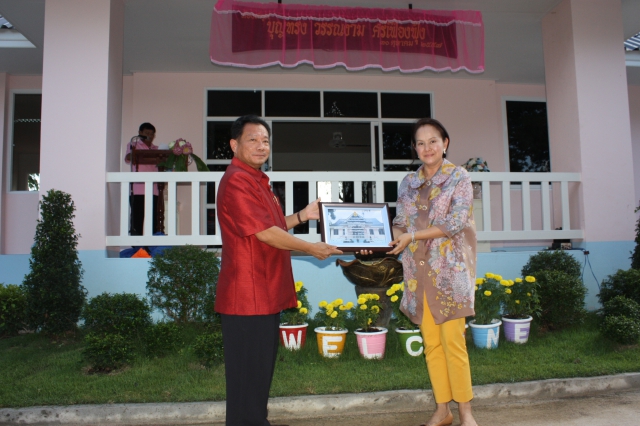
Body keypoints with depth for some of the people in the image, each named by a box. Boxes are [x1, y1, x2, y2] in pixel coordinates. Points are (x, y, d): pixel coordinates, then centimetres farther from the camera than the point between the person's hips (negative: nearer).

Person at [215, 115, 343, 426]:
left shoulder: (257, 180, 18)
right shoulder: (237, 181, -15)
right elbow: (264, 233, -20)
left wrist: (302, 216, 12)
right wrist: (310, 248, -12)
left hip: (266, 292, 10)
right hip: (247, 294, -10)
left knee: (262, 367, 19)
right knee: (248, 372, 1)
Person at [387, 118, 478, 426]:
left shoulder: (459, 178, 0)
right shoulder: (408, 183, 13)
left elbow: (456, 223, -12)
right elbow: (400, 224, 9)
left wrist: (413, 236, -16)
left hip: (449, 268, -4)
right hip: (419, 270, 4)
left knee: (452, 340, -5)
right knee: (431, 342, 7)